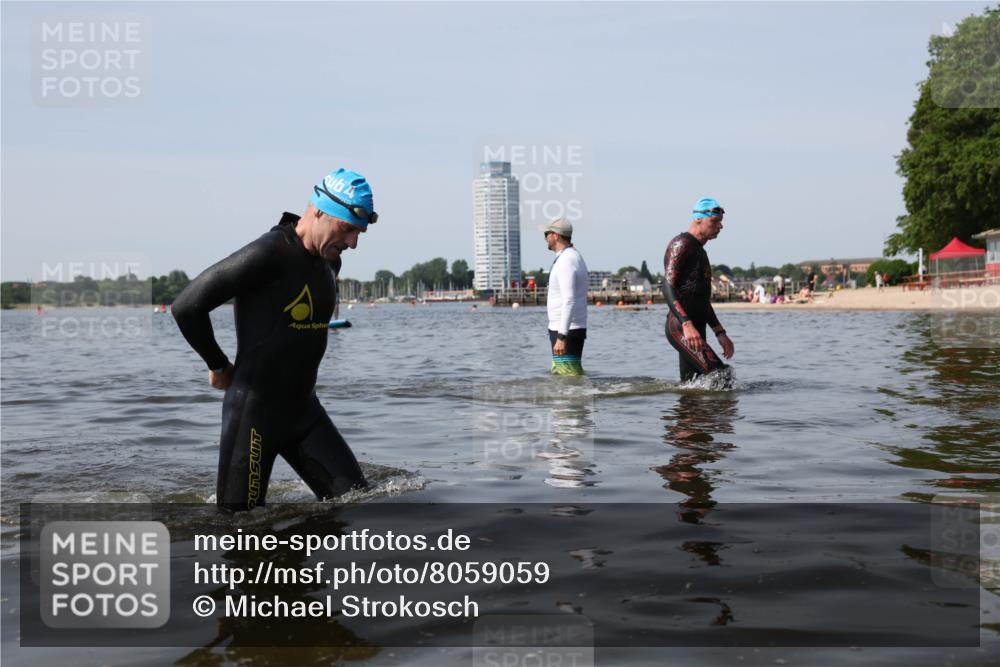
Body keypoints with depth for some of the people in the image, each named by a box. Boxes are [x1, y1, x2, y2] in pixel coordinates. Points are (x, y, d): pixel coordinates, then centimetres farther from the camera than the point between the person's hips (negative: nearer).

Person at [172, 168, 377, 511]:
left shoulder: (327, 261, 6)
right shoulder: (268, 254, -20)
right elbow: (186, 307, -19)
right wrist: (219, 366, -5)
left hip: (303, 408, 7)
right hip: (254, 410, -7)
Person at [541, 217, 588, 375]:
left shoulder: (566, 261, -17)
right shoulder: (574, 256, 16)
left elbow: (569, 301, -25)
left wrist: (561, 337, -28)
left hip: (566, 331, -11)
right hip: (572, 328, 11)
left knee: (569, 375, -11)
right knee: (558, 374, 16)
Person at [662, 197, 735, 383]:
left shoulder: (700, 251, 25)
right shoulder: (681, 244, -6)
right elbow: (668, 288, -18)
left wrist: (720, 333, 24)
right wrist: (687, 324, -29)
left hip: (695, 330, 10)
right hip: (680, 327, -10)